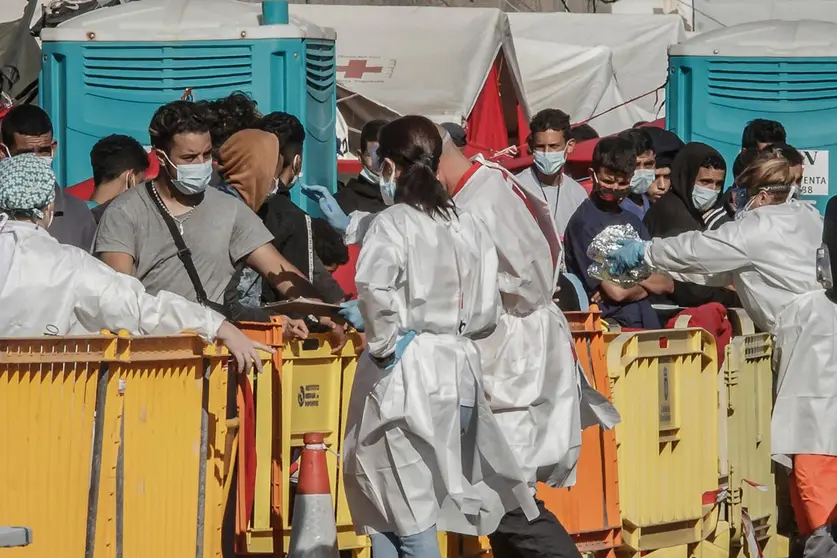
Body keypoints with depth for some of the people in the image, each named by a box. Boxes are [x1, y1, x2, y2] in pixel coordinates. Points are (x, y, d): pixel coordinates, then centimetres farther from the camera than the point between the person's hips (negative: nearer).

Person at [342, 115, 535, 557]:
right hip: (457, 368, 6)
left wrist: (382, 342, -16)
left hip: (404, 372, -6)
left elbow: (375, 290, -29)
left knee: (408, 509, -1)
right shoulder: (469, 226, 7)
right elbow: (486, 313, 8)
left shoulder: (391, 224, -11)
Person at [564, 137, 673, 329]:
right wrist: (646, 287, 10)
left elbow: (666, 284, 15)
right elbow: (616, 291, -9)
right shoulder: (584, 222, -4)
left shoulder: (632, 222, 20)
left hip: (646, 324, 7)